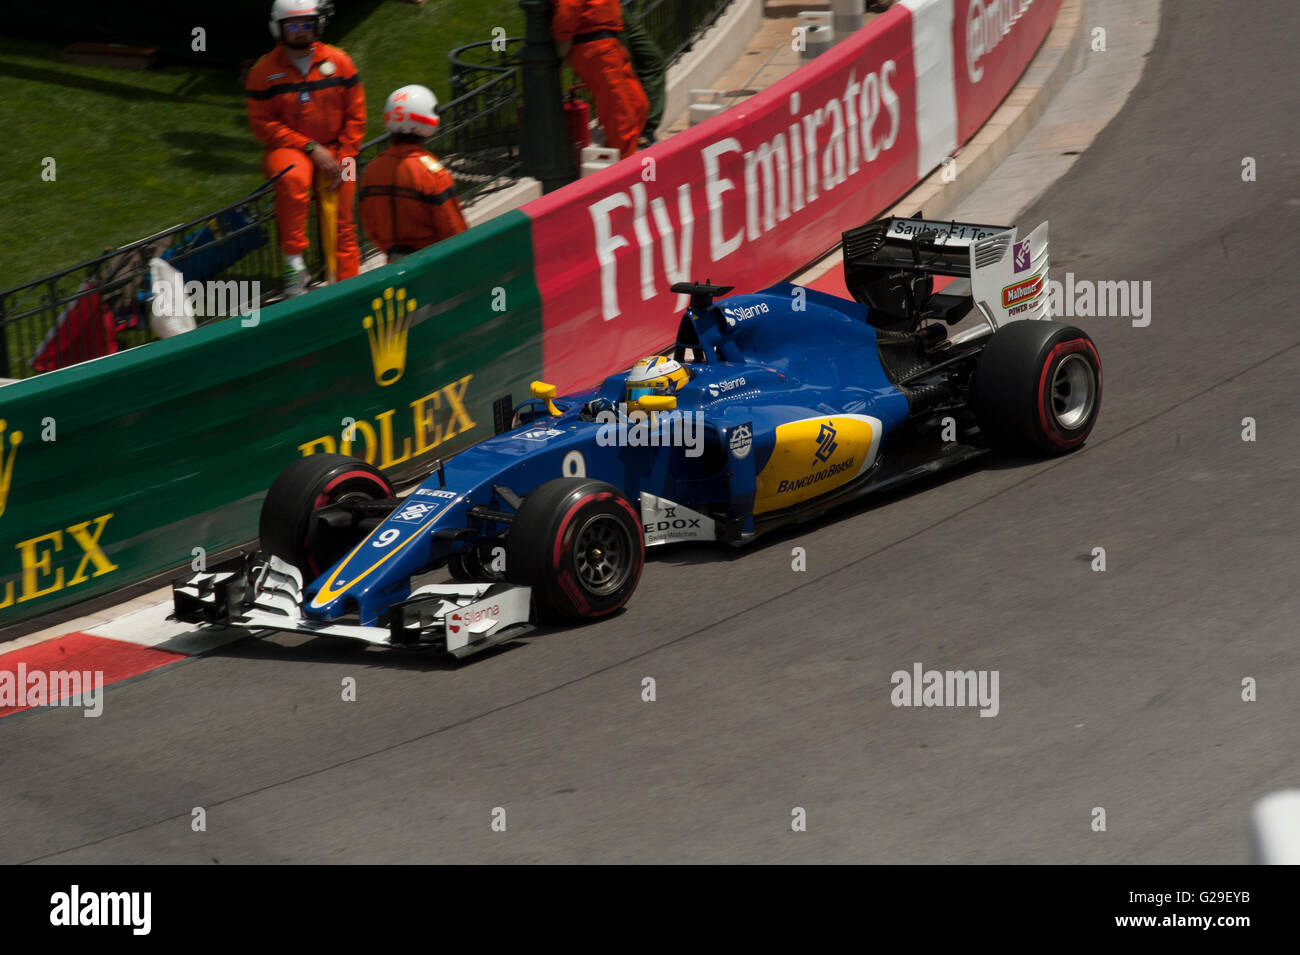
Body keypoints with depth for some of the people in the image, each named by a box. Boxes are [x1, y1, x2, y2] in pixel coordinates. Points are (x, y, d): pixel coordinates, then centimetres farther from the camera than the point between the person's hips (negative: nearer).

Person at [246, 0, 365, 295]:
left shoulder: (337, 62, 2)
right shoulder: (265, 70, -3)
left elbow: (355, 115, 6)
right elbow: (262, 123, -7)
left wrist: (343, 159, -6)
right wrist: (311, 148, -14)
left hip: (334, 151, 3)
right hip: (286, 149, -3)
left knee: (342, 225, -2)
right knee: (293, 179, -36)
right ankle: (293, 261, -30)